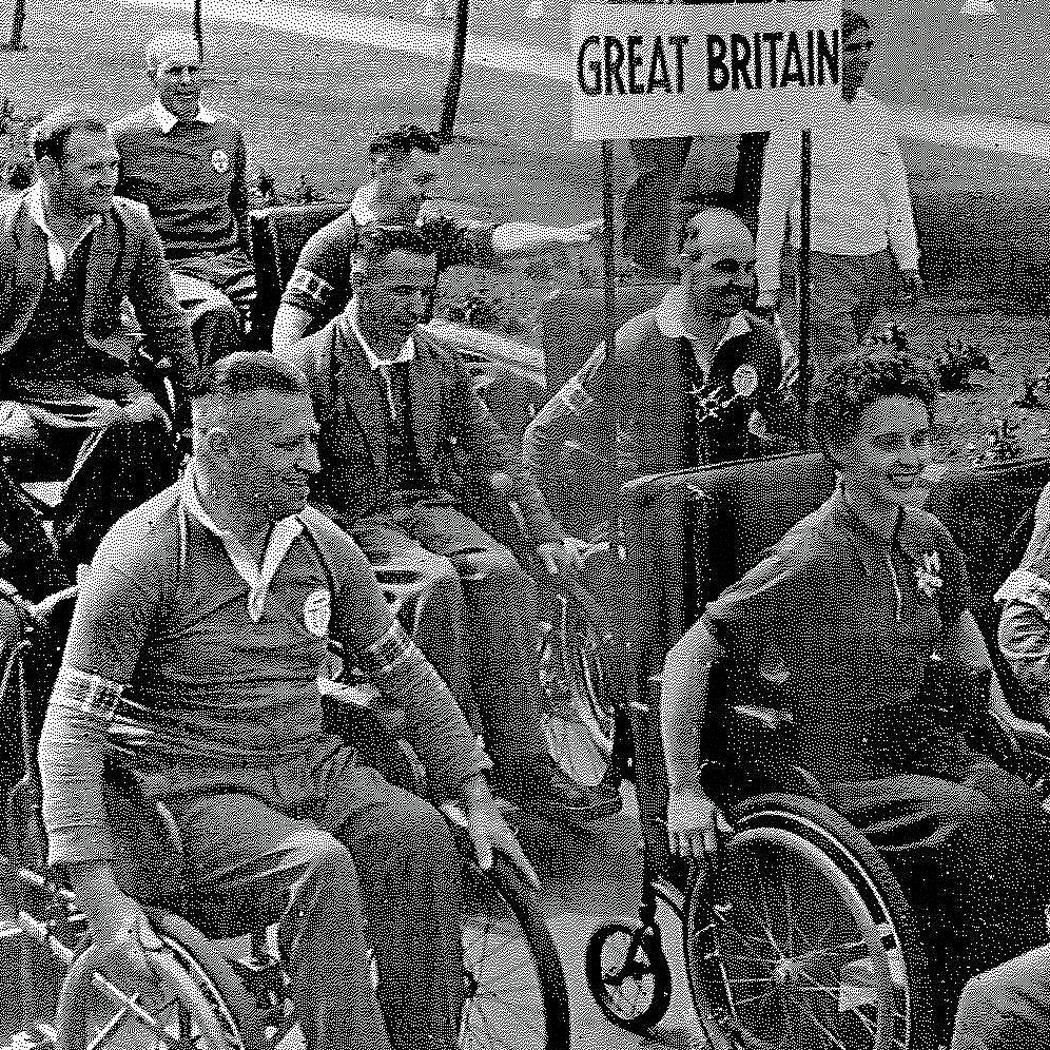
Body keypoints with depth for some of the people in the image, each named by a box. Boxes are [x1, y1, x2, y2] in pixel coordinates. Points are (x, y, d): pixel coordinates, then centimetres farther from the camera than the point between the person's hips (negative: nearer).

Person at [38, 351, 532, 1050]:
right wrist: (100, 896, -22)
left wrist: (476, 798, 8)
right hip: (191, 791, -5)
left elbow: (405, 673, 15)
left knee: (421, 837, -21)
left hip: (312, 766, 5)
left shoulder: (322, 544, 5)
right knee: (319, 867, -31)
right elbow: (71, 730, -14)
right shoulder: (143, 554, -13)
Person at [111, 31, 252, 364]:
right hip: (166, 266, -4)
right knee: (217, 313, -36)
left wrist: (249, 269, 22)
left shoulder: (228, 130, 15)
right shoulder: (125, 136, 0)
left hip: (229, 260, 4)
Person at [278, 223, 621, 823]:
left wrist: (546, 534, 5)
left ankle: (524, 766, -27)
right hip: (355, 520, -4)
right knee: (438, 579, -33)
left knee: (501, 573, -25)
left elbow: (493, 452, 13)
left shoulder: (438, 360, 10)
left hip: (433, 508, 4)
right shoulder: (311, 366, -6)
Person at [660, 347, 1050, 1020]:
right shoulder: (813, 558, -18)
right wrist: (686, 794, -19)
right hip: (838, 767, -7)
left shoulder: (928, 537, 4)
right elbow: (690, 656, -18)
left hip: (921, 738, 7)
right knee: (978, 824, -28)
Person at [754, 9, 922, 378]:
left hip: (875, 265, 6)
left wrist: (908, 260, 12)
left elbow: (896, 192, 17)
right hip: (819, 265, -6)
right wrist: (768, 284, -8)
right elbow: (773, 206, -7)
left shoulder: (875, 112, 10)